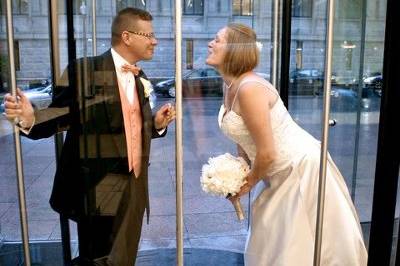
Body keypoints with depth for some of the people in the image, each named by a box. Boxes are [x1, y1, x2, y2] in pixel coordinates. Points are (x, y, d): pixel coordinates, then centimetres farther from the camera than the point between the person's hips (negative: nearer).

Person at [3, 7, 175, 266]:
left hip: (133, 187, 7)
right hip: (98, 189, -6)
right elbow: (61, 115, -9)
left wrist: (158, 124, -3)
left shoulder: (141, 79, 11)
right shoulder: (84, 70, -9)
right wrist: (31, 118, -29)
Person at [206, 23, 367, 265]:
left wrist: (250, 182, -7)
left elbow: (267, 153, -24)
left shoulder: (249, 88, -27)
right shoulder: (231, 85, 2)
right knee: (268, 245, 20)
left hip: (302, 167, -9)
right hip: (282, 172, 9)